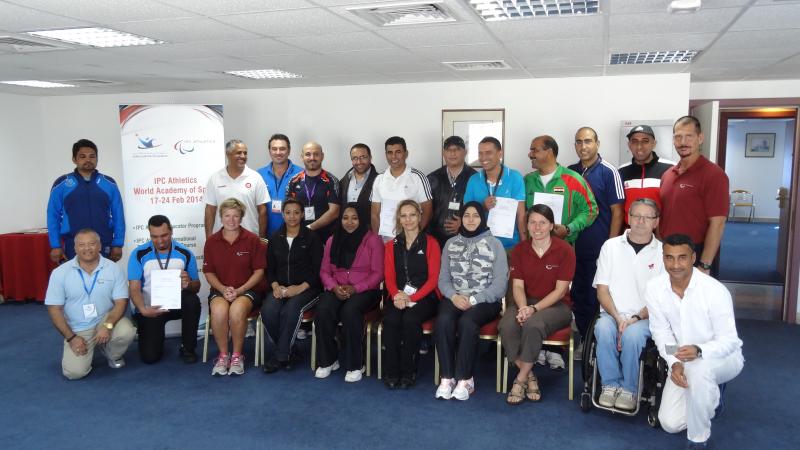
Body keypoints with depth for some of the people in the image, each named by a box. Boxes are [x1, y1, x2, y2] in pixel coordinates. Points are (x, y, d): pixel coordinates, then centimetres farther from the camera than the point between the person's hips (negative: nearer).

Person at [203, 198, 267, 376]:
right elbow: (209, 272, 9)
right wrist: (223, 289, -10)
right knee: (219, 311, -33)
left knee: (237, 310, -35)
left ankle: (237, 355, -13)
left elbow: (259, 271, -1)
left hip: (248, 289, -2)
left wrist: (239, 290, -13)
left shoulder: (252, 240, 0)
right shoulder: (211, 241, 7)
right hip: (220, 289, 2)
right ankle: (223, 355, -12)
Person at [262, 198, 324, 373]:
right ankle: (287, 350, -6)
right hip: (280, 288, 3)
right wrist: (275, 286, -5)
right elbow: (270, 268, 15)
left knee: (290, 310, -34)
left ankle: (280, 356, -17)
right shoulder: (275, 238, 16)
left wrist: (300, 287, -15)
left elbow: (317, 269, -2)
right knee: (268, 311, -28)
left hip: (306, 288, -3)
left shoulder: (312, 237, 3)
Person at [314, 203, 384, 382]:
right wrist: (334, 287, -9)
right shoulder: (332, 240, 13)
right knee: (323, 310, -27)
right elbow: (325, 271, 11)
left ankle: (355, 365, -19)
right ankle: (328, 361, -9)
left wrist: (355, 288, -17)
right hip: (337, 289, 4)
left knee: (350, 311, -34)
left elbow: (378, 273, -6)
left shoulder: (373, 240, -1)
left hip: (365, 290, -4)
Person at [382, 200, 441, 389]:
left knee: (411, 319, -33)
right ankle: (391, 371, -19)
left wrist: (412, 298, -17)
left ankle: (409, 372, -18)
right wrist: (397, 295, -15)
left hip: (424, 297, -2)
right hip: (399, 296, 3)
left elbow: (433, 278, -4)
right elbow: (389, 277, 8)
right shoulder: (391, 245, 15)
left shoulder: (430, 243, 4)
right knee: (390, 319, -30)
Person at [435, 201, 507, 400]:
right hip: (455, 298, 3)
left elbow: (500, 283, -3)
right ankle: (447, 377, -22)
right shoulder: (451, 243, 14)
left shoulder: (494, 244, 4)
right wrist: (454, 296, -12)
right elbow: (443, 279, 9)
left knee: (466, 322, -33)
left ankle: (465, 379, -23)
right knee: (443, 320, -29)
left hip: (485, 300, -2)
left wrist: (473, 299, -13)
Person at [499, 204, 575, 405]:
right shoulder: (520, 249, 5)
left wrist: (534, 309, -21)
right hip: (525, 303, 3)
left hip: (556, 305, -3)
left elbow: (560, 290, -10)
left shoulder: (565, 250, -7)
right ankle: (529, 376, -10)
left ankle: (520, 379, -16)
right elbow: (518, 285, 1)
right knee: (506, 326, -30)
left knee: (533, 325, -36)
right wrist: (523, 308, -20)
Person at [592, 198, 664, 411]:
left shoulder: (662, 252, 5)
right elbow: (602, 289, 4)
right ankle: (610, 385, -16)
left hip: (645, 317, -1)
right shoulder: (611, 246, 9)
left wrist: (635, 318, -14)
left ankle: (629, 389, -14)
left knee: (632, 335, -34)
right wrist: (617, 317, -10)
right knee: (604, 329, -32)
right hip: (611, 313, 2)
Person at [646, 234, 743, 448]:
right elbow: (662, 333, -5)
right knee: (670, 423, -4)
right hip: (684, 361, 4)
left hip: (723, 357, -4)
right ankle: (710, 395, 27)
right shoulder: (654, 289, -14)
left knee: (699, 368, -40)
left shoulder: (715, 291, -26)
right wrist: (675, 364, -22)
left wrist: (699, 351, -43)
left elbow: (729, 341, -23)